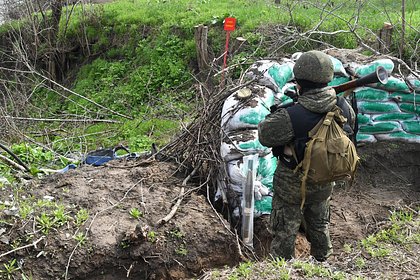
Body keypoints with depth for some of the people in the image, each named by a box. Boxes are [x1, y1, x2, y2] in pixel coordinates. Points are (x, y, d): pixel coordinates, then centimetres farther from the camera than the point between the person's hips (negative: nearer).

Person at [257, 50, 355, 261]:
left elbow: (265, 136, -18)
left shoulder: (291, 116, -32)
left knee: (284, 233, 14)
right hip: (324, 184, 6)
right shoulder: (343, 108, -15)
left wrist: (274, 115, 1)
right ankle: (322, 263, 47)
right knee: (319, 226, 29)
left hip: (292, 184, -5)